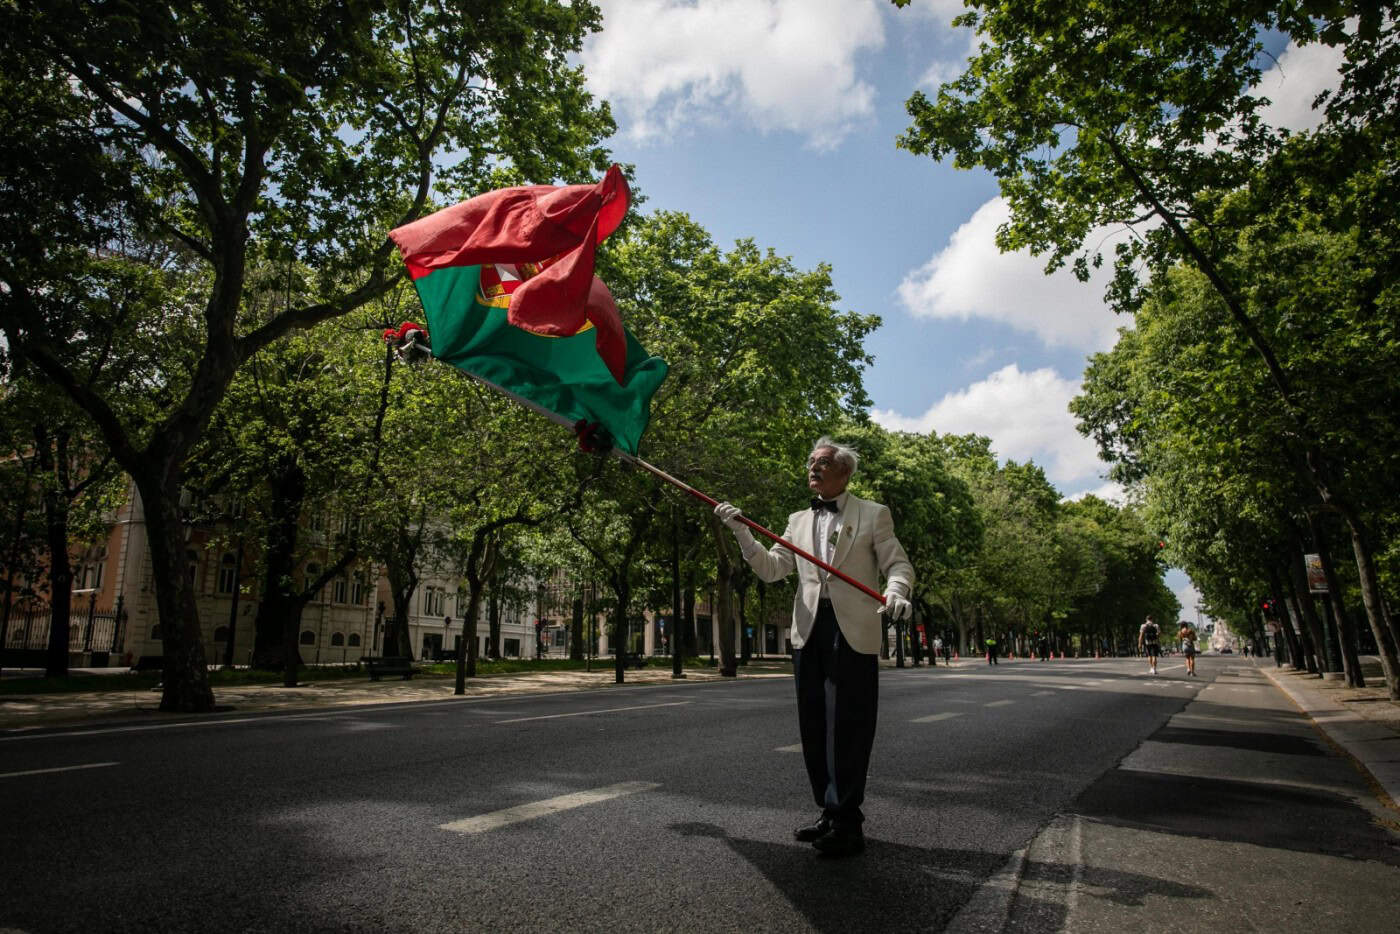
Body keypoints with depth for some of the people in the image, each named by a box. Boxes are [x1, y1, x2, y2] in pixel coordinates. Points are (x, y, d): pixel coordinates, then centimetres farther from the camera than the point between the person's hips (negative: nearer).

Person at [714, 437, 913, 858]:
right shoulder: (798, 520, 18)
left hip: (854, 632, -5)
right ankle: (830, 811, 22)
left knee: (848, 727, -4)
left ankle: (847, 820, 5)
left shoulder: (873, 514, 5)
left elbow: (899, 564, -1)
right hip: (809, 632, 5)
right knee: (814, 727, 10)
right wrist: (742, 532, -2)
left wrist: (896, 591, -24)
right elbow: (771, 569, 11)